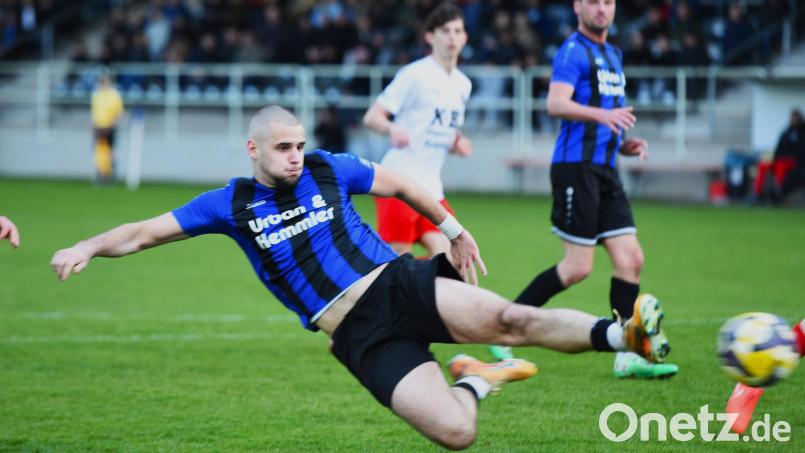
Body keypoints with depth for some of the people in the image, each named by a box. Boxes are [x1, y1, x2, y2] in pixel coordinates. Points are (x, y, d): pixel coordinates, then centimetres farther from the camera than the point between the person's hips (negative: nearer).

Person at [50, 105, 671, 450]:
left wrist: (453, 229, 21)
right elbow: (144, 233, 6)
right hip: (360, 336, -1)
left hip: (399, 283, 1)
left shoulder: (329, 170, 6)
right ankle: (472, 381, 11)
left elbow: (399, 185, 22)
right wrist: (88, 247, -9)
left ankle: (625, 335, -29)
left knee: (504, 318, -29)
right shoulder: (232, 205, 4)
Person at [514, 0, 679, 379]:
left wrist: (623, 145, 13)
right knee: (579, 267, -10)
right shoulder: (573, 51, -8)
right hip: (576, 167, -8)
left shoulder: (612, 55, 20)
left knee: (631, 259, 0)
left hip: (605, 170, 8)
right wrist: (601, 114, -38)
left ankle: (628, 357, 3)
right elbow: (556, 104, -24)